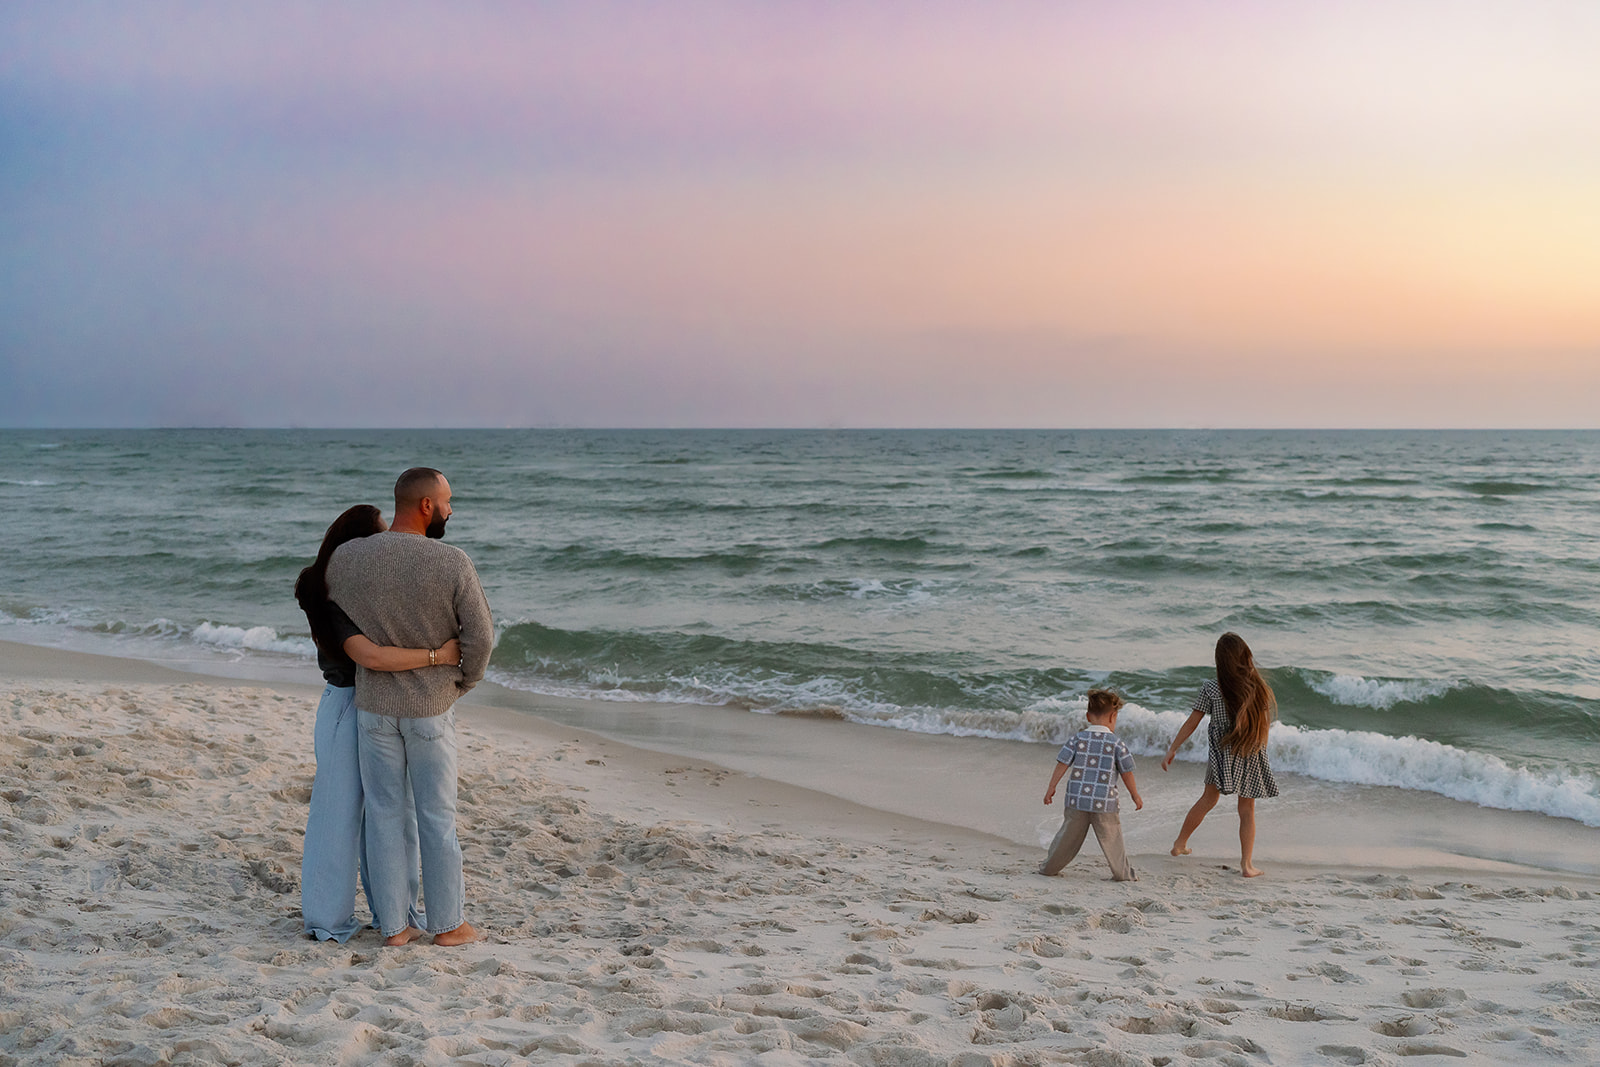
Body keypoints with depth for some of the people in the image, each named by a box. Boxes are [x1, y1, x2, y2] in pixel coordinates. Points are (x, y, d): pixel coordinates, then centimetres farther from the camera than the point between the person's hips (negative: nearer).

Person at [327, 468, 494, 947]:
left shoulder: (346, 557, -8)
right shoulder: (452, 563, -18)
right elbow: (480, 637, -16)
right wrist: (464, 682, 5)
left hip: (373, 706, 3)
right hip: (431, 708, -2)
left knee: (384, 814, 11)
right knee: (437, 817, 9)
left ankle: (393, 925, 17)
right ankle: (447, 923, 18)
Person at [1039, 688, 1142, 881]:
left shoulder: (1077, 739, 1)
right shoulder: (1116, 744, -4)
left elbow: (1062, 763, 0)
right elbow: (1126, 772, 2)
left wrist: (1052, 787, 7)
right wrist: (1135, 795, 15)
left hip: (1077, 800, 3)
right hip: (1104, 802, -2)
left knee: (1068, 835, 14)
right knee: (1111, 838, 8)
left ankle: (1050, 867, 21)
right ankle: (1122, 872, 12)